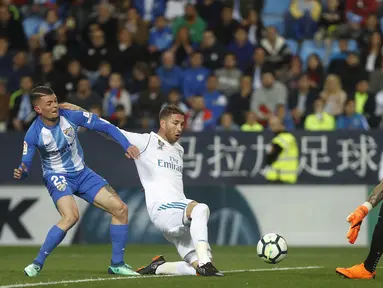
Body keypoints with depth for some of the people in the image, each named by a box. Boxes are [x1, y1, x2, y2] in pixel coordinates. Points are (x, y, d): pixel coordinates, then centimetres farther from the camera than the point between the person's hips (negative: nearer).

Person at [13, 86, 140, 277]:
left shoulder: (71, 116, -13)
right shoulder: (34, 134, -19)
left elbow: (105, 127, -5)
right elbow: (25, 167, -15)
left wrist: (126, 145, -14)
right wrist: (20, 174, -39)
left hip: (82, 174, 5)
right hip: (57, 177, -5)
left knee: (120, 209, -5)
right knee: (71, 216, -33)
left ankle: (117, 264, 7)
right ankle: (37, 263, -21)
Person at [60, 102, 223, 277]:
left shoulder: (179, 150, 23)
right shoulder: (146, 141, 3)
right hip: (162, 209, -7)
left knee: (199, 267, -7)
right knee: (200, 209, -38)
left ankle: (158, 267, 12)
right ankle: (205, 263, -44)